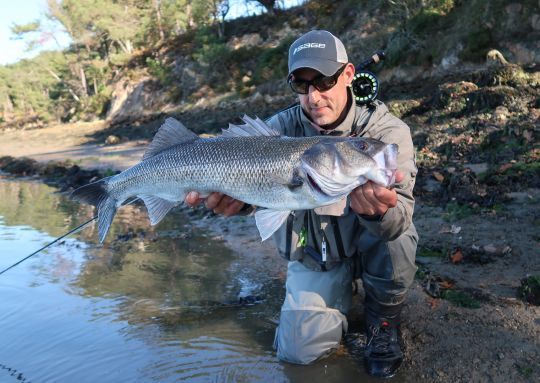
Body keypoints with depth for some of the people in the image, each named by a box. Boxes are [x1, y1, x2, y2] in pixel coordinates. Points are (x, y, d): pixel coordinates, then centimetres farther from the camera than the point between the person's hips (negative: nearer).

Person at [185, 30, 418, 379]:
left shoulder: (387, 130, -19)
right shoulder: (282, 127, -12)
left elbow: (400, 217, -32)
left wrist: (380, 211, -57)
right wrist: (237, 197, -51)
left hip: (368, 244, -2)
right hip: (312, 255, 2)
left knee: (394, 235, -35)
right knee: (299, 350, -9)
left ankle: (384, 317, -3)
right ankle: (341, 291, 24)